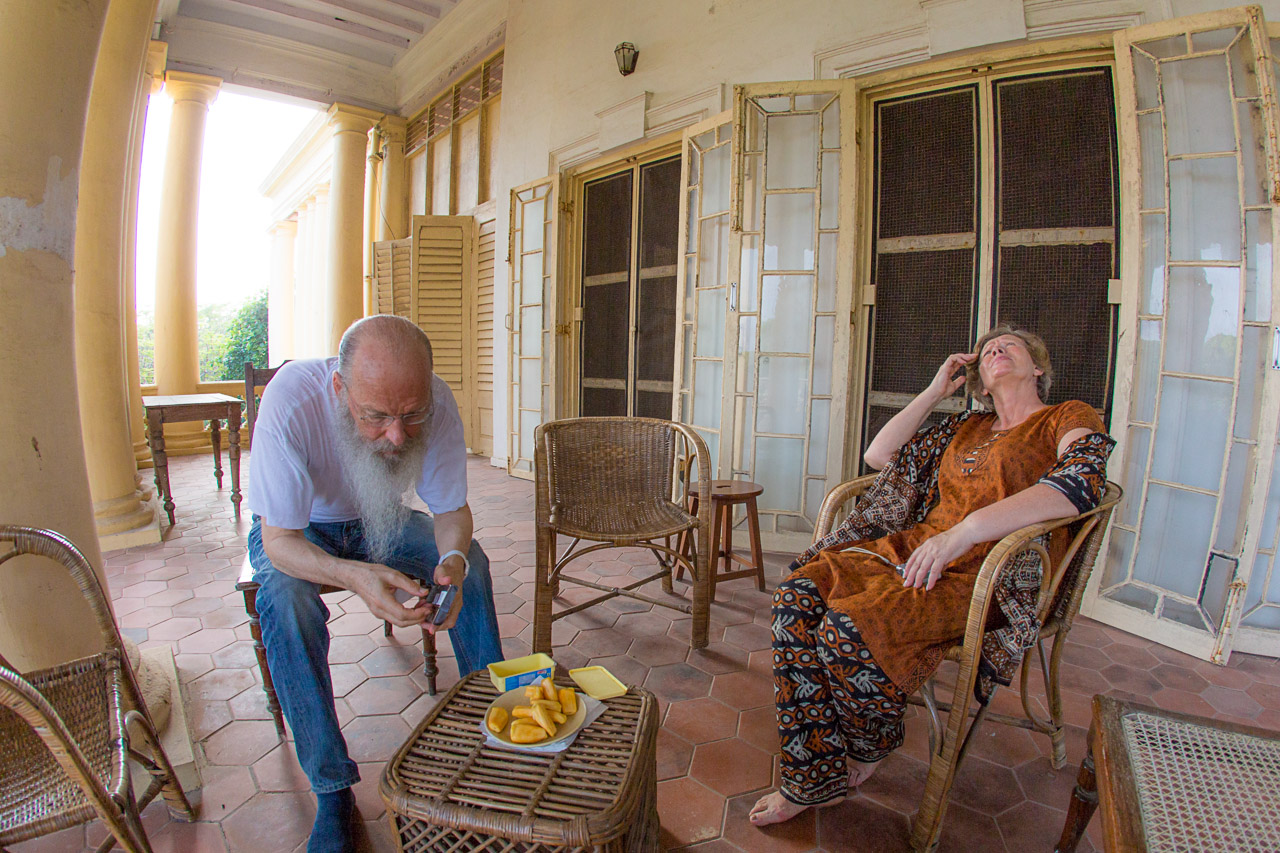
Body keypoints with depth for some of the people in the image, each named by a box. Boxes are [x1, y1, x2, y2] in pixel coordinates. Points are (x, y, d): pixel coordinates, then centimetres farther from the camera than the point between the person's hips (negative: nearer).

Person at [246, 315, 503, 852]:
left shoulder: (436, 402, -29)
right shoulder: (292, 398, -37)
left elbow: (452, 510, -19)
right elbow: (279, 538, -32)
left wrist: (452, 561, -41)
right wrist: (355, 576, -51)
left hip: (378, 521, 2)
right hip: (296, 530, -1)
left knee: (471, 560, -19)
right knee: (286, 597, -32)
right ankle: (332, 789, -14)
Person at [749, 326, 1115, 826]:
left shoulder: (1070, 418, 7)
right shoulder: (966, 428, 24)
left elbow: (1082, 482, -16)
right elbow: (879, 455, 21)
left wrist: (966, 530, -27)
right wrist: (934, 392, 18)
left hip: (990, 571, -6)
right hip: (915, 545, 6)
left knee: (848, 626, -30)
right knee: (798, 596, -18)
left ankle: (873, 748, 4)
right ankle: (815, 780, -9)